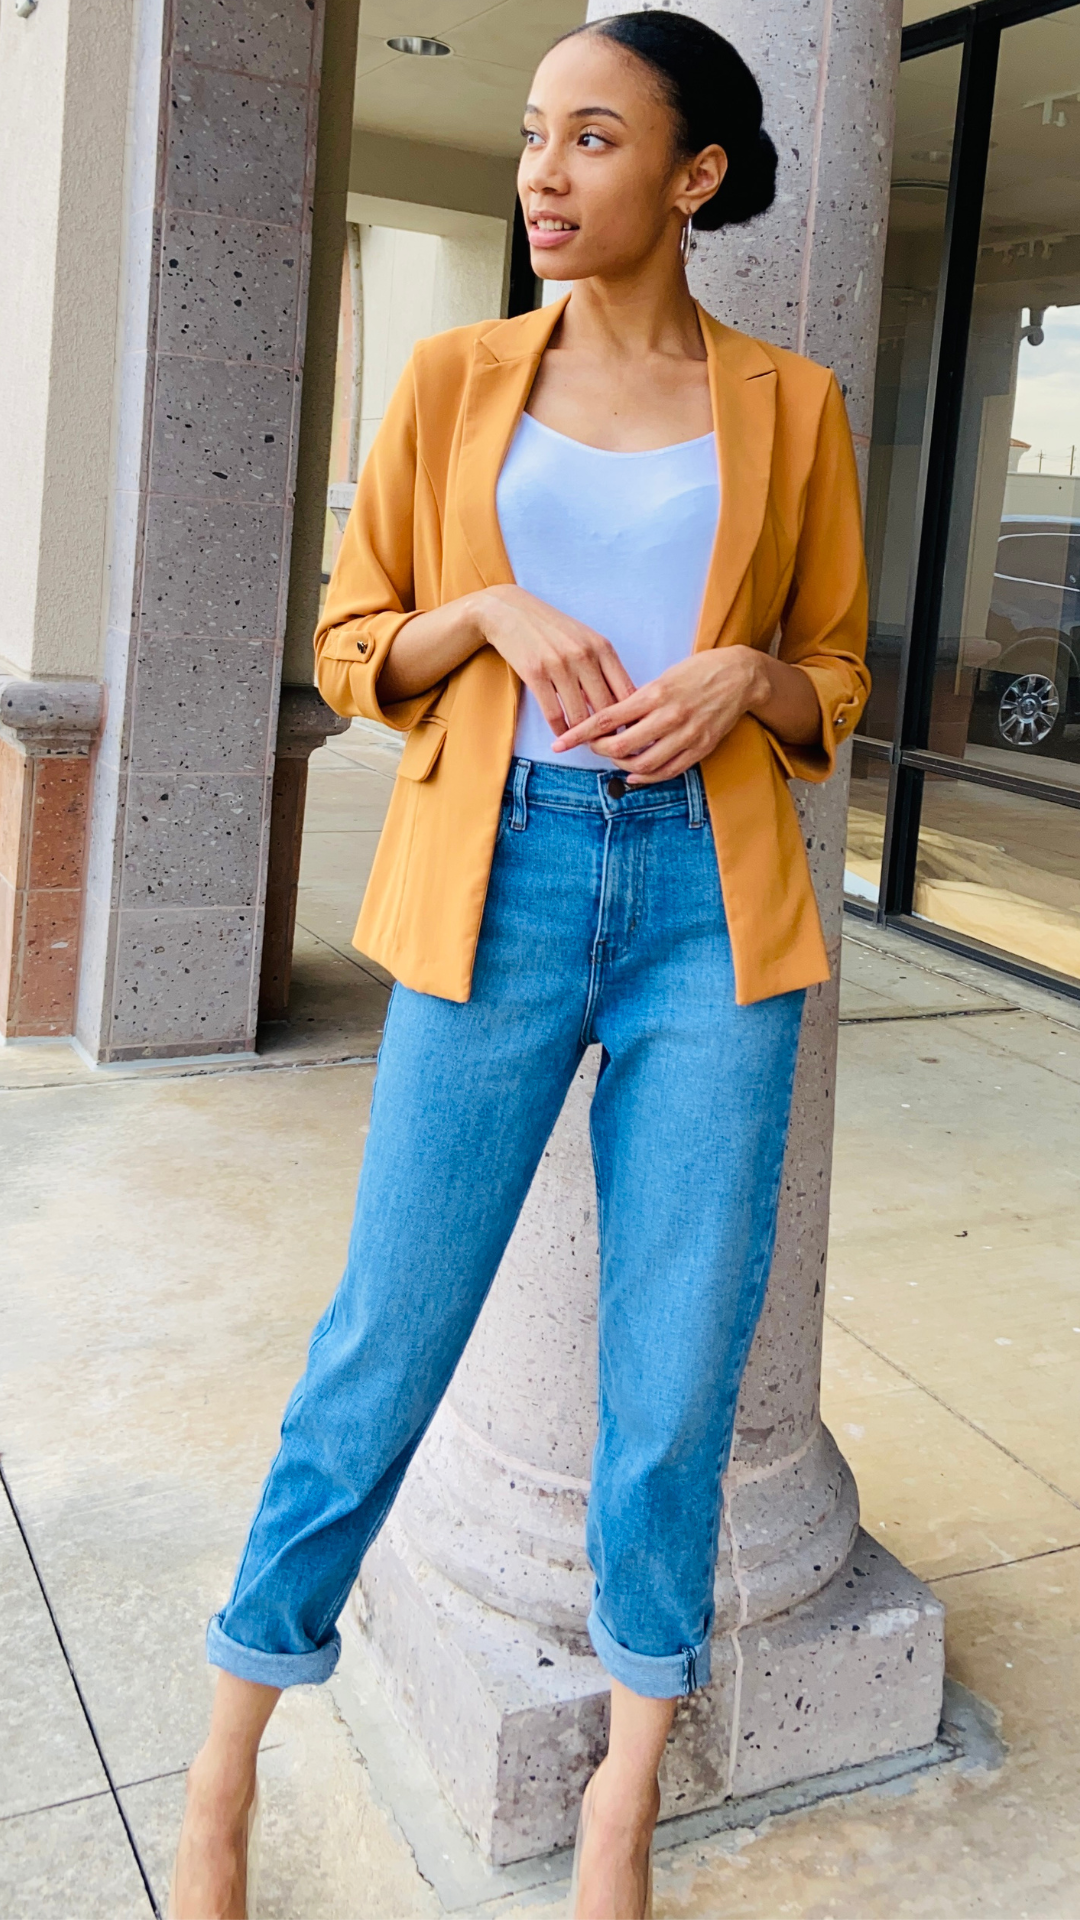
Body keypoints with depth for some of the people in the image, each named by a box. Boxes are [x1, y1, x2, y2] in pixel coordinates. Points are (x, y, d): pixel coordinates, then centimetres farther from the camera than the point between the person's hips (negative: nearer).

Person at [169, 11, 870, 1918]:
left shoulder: (788, 404, 8)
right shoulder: (457, 379, 8)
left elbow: (838, 680, 14)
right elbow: (350, 645, 9)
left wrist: (741, 675, -8)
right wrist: (490, 616, -10)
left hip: (707, 896, 1)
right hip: (498, 882, 0)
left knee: (680, 1362, 5)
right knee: (385, 1343, 3)